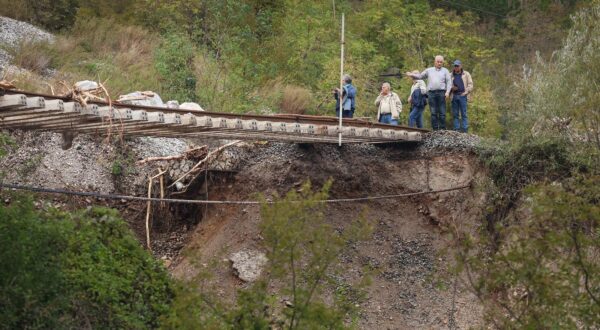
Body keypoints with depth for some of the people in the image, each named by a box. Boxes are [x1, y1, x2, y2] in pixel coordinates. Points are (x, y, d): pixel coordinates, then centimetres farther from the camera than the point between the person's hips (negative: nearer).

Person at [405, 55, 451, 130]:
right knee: (433, 113, 0)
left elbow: (449, 82, 5)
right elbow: (420, 76, 20)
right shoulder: (429, 70, 18)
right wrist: (412, 75, 4)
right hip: (431, 93, 1)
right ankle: (435, 129, 2)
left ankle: (442, 129, -2)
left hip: (441, 92, -1)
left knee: (442, 112, -4)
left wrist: (447, 92, -8)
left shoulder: (445, 71, 12)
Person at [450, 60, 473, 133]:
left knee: (464, 113, -6)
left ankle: (464, 130, -8)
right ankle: (456, 129, 3)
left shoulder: (466, 74, 10)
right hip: (454, 96, 3)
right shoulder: (451, 75, 16)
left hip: (462, 96, -3)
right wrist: (452, 88, -2)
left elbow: (470, 85, 5)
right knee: (455, 114, 1)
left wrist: (465, 92, -7)